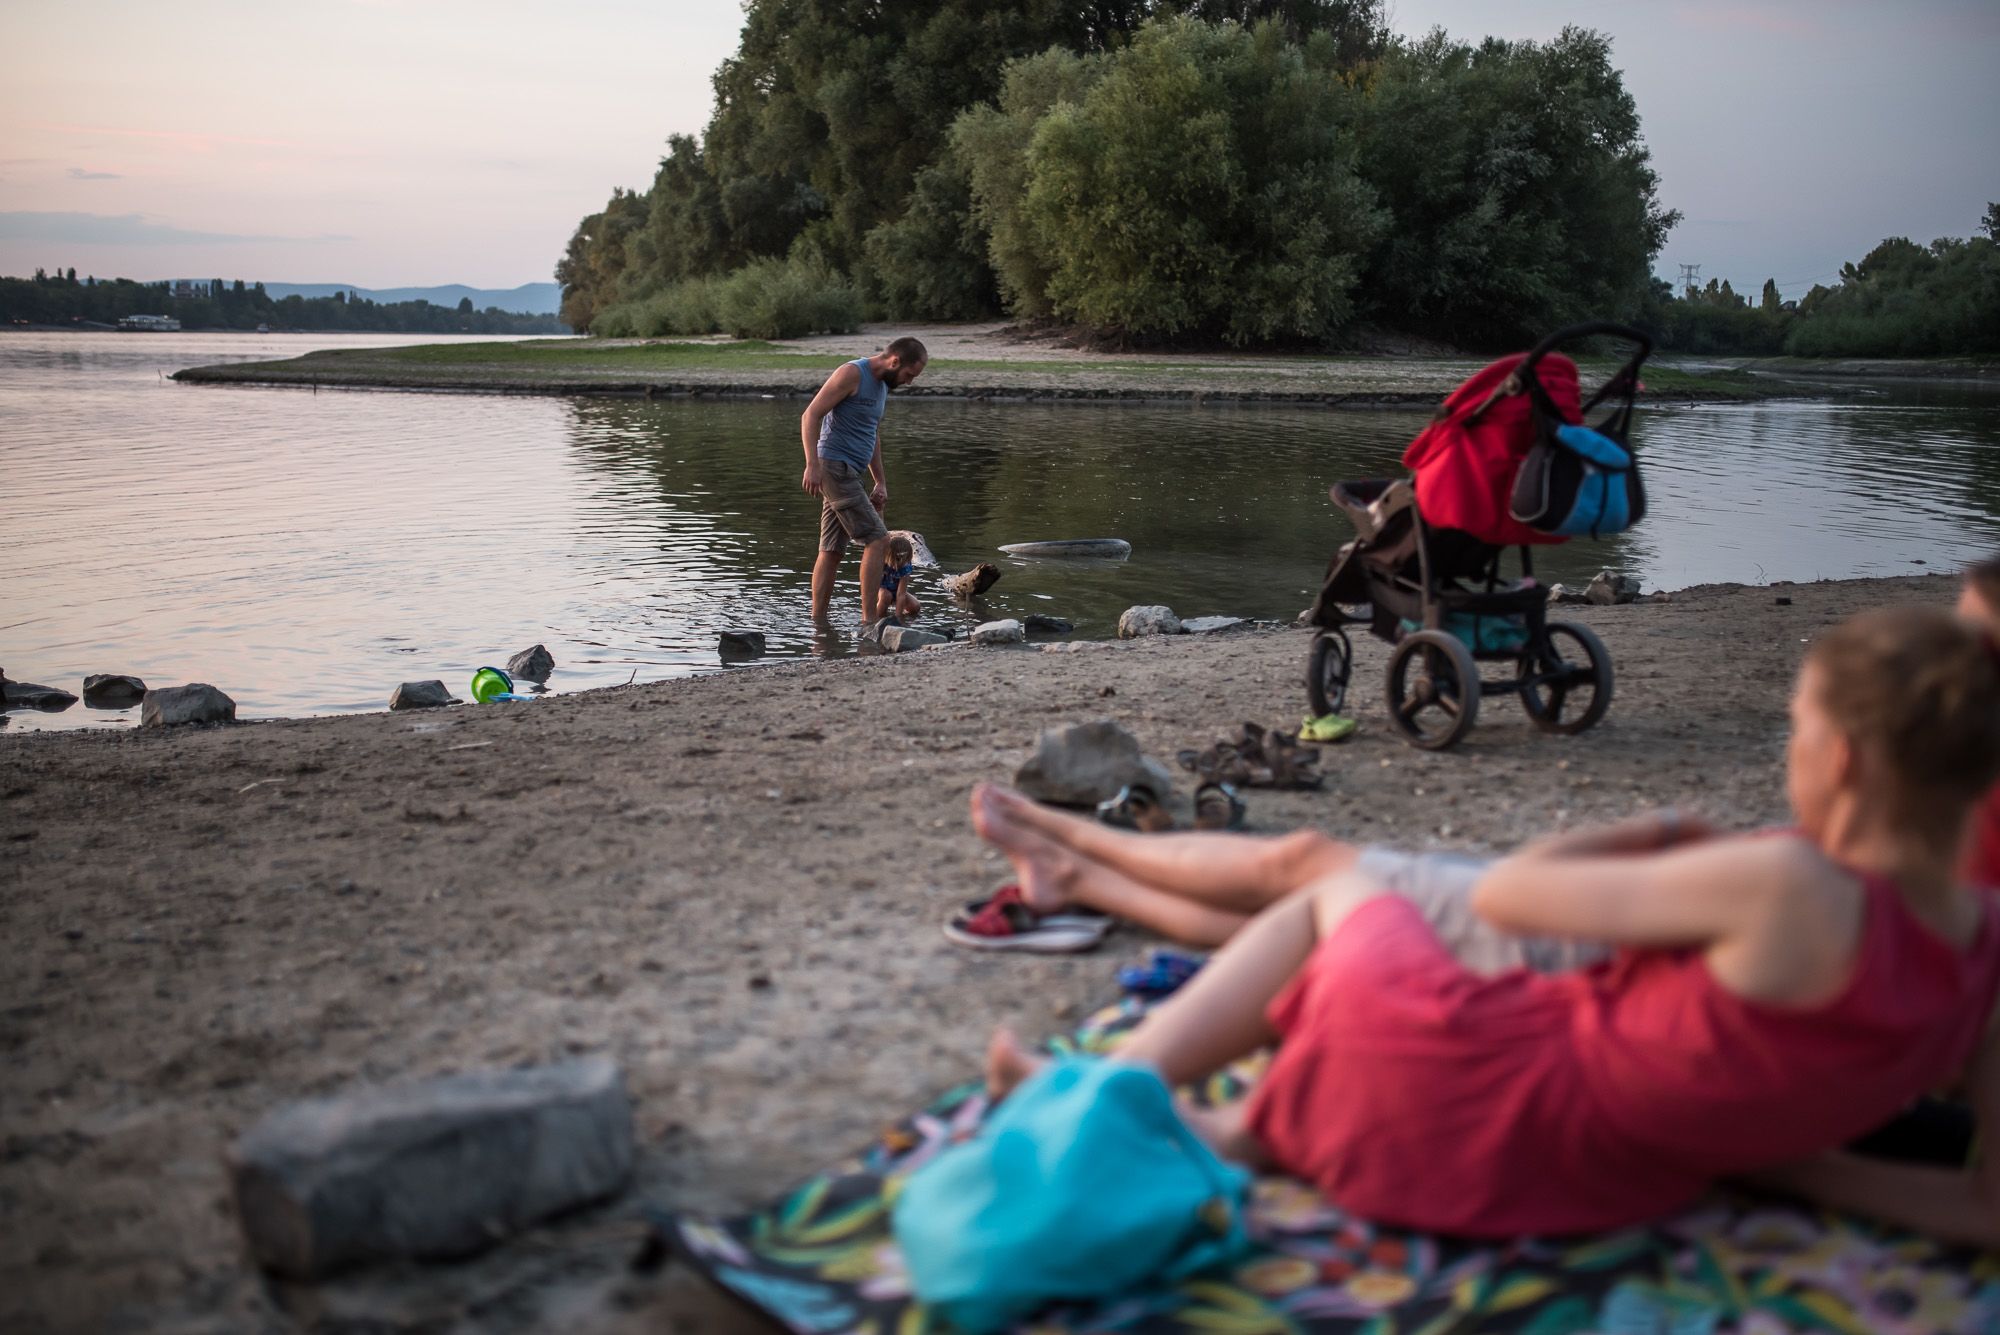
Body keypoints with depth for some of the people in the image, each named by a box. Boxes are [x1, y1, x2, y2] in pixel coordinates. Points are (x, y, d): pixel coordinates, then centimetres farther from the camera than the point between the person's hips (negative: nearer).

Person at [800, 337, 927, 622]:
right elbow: (811, 416, -17)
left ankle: (817, 621, 12)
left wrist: (880, 482, 22)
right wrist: (812, 465, -24)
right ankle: (868, 619, -11)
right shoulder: (852, 374, -12)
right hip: (834, 467, -9)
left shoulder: (882, 385, 16)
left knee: (832, 551, 9)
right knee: (877, 540, -12)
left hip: (848, 473, 9)